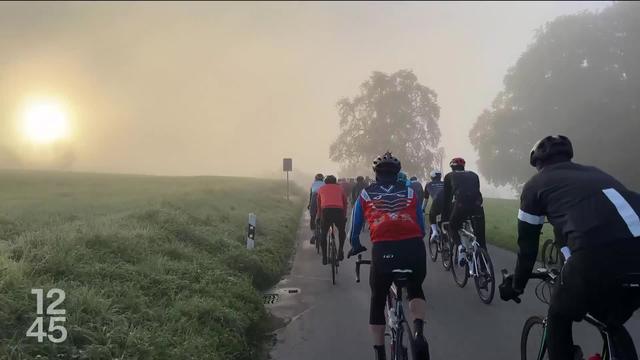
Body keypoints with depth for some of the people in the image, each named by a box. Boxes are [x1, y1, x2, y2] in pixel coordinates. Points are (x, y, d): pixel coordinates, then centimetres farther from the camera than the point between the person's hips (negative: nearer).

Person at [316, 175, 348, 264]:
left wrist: (319, 216, 45)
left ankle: (324, 258, 15)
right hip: (339, 210, 1)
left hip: (326, 211, 0)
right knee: (342, 231, 27)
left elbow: (319, 205, 33)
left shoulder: (321, 189, 27)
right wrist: (344, 216, 40)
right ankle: (341, 249, 10)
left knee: (323, 234, 16)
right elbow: (345, 203, 29)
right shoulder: (339, 188, 27)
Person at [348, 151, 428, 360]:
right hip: (414, 248, 1)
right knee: (415, 289, 29)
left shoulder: (366, 194, 21)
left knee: (378, 300, 21)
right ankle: (419, 333, 5)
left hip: (383, 250, -1)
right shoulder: (410, 192, 23)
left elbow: (354, 229, 23)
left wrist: (355, 247, 41)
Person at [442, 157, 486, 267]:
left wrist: (445, 217, 30)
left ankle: (460, 246, -4)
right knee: (480, 238, 12)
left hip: (460, 204, -2)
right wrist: (472, 211, 42)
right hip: (477, 204, 2)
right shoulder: (473, 175, 30)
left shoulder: (449, 176, 23)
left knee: (453, 227, 23)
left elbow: (446, 198, 23)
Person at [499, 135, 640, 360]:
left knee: (559, 317, 25)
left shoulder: (536, 184, 23)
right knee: (613, 323, 33)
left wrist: (517, 285, 41)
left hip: (598, 254, -5)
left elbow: (527, 244, 26)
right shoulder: (593, 172, 36)